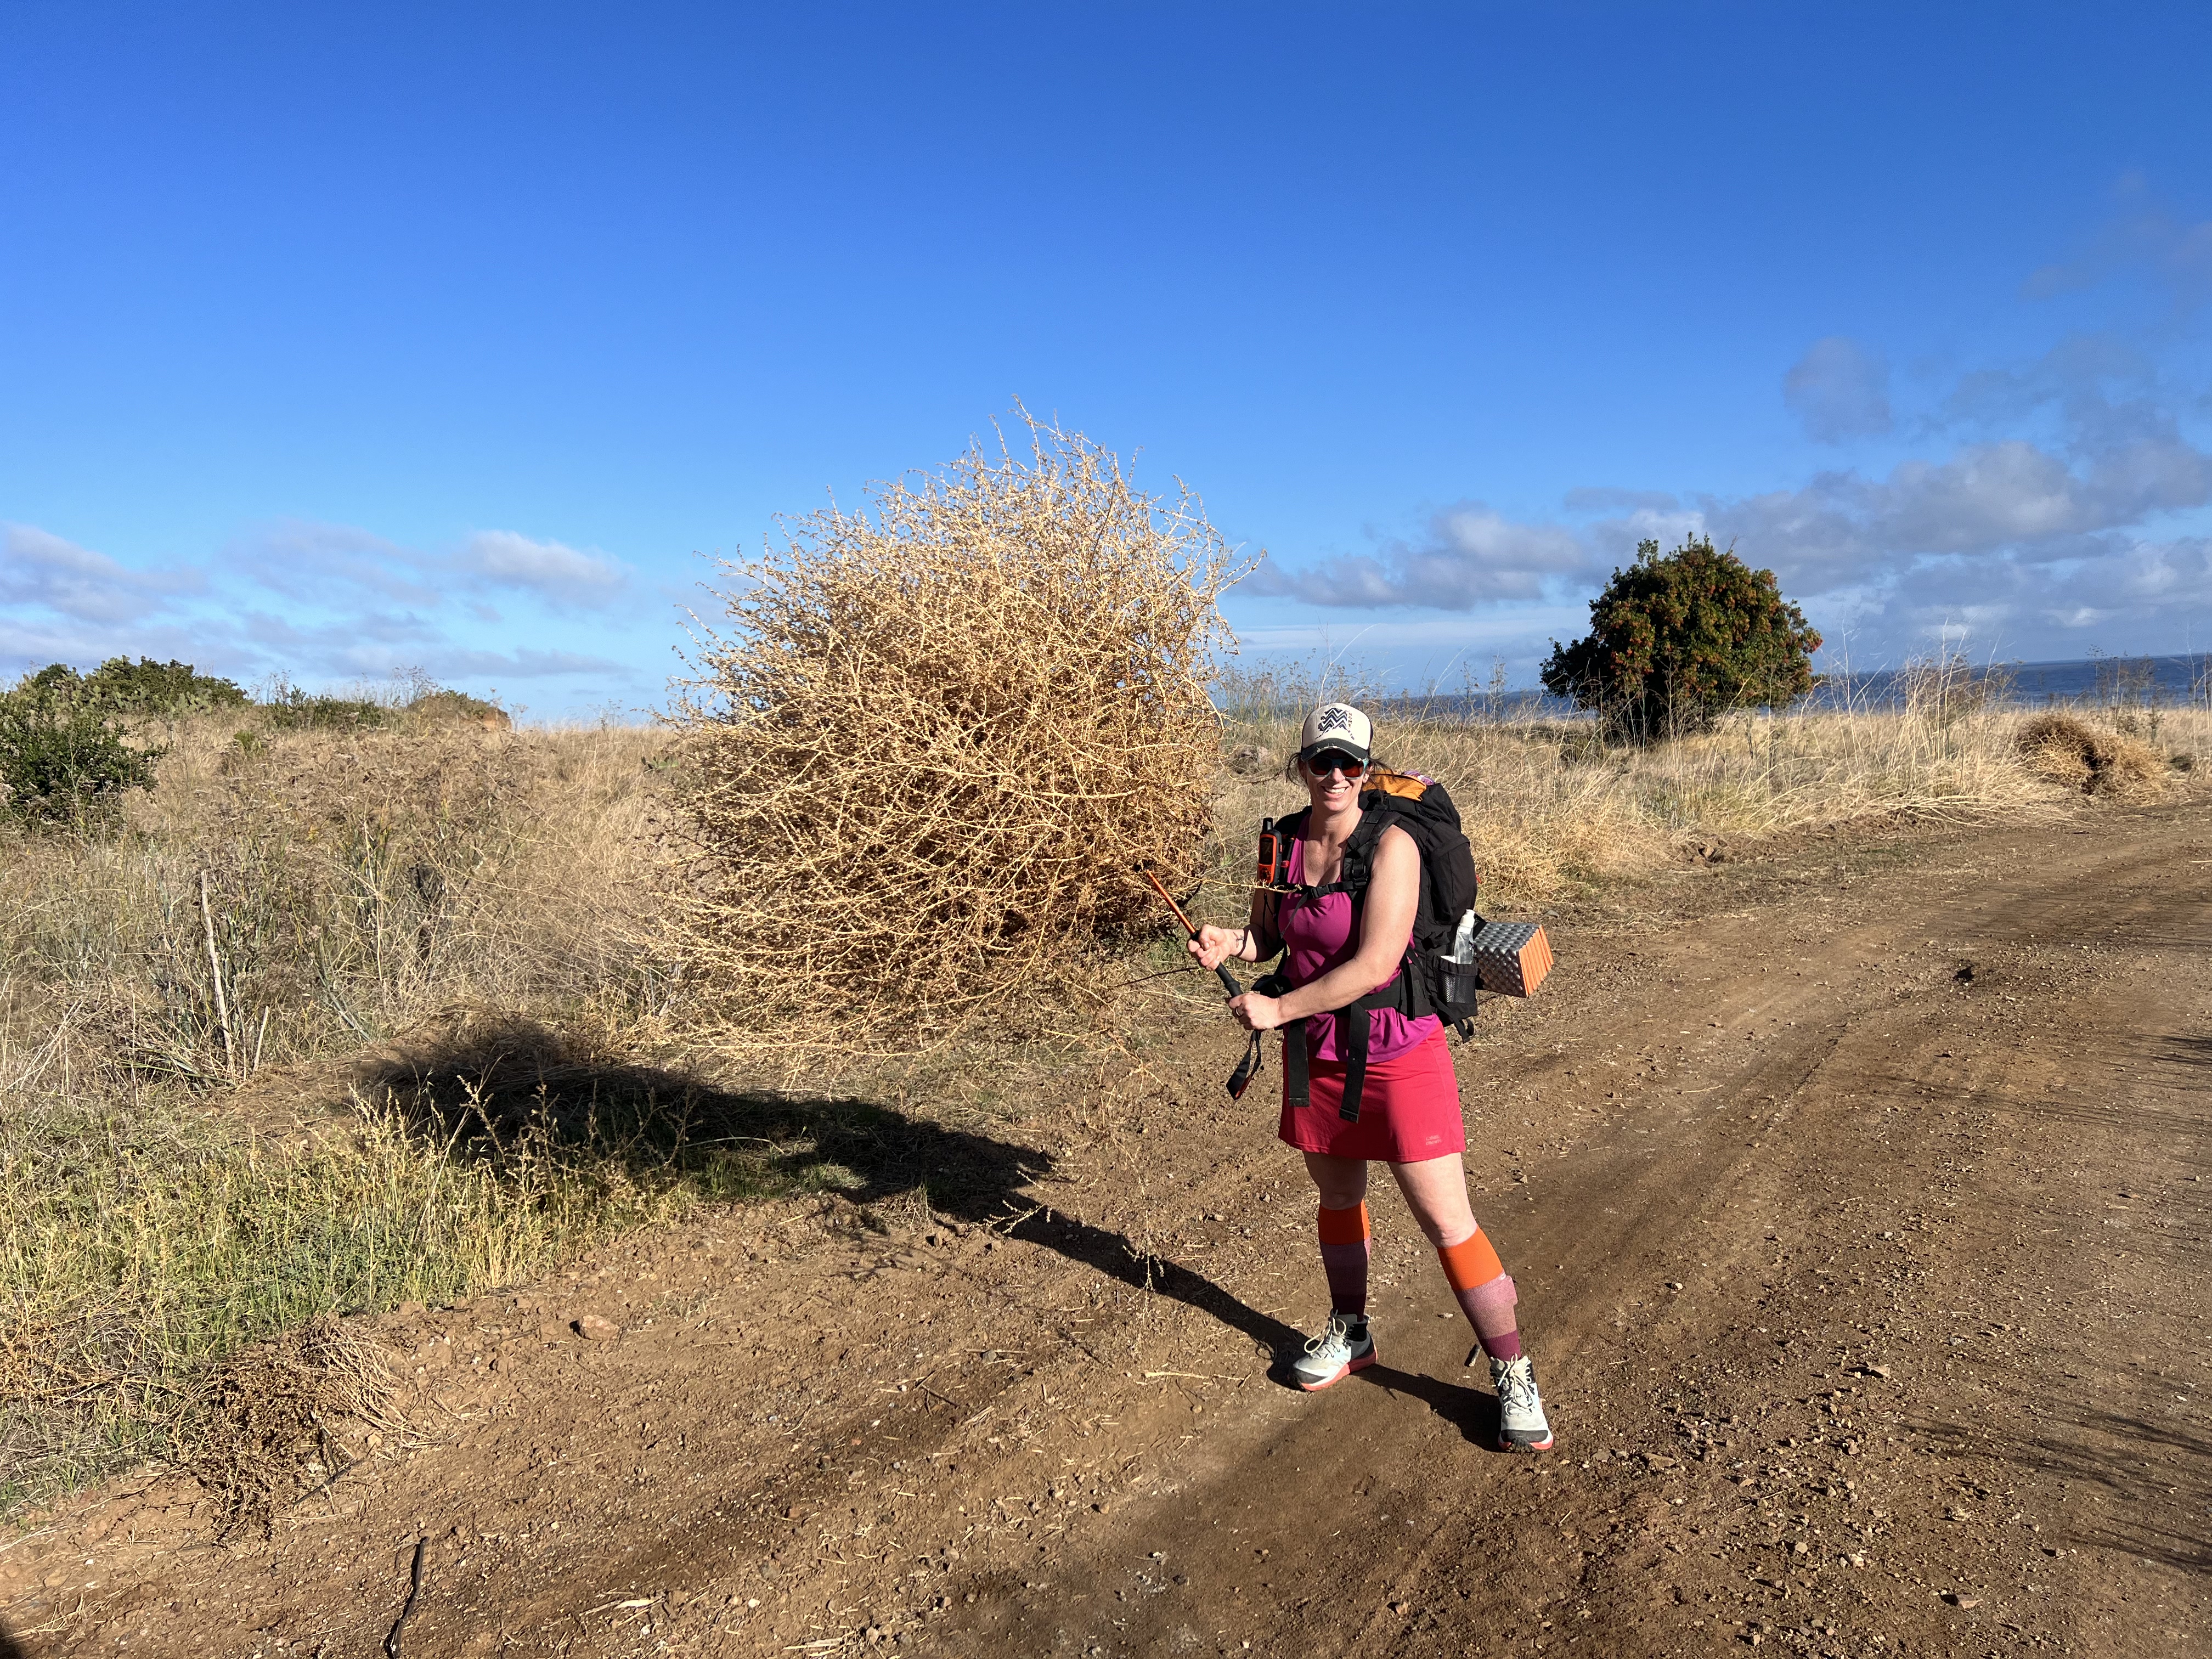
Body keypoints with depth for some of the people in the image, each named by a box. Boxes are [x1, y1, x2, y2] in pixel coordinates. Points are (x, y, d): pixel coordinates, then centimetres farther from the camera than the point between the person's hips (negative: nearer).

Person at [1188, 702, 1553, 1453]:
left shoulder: (1390, 846, -18)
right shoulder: (1282, 846, 1)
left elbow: (1375, 963, -26)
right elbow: (1269, 934, 15)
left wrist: (1278, 1009, -21)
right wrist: (1230, 941, -9)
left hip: (1398, 1054, -6)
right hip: (1317, 1054, 6)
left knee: (1447, 1224, -3)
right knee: (1338, 1197, 22)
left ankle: (1513, 1376, 13)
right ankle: (1349, 1334, 43)